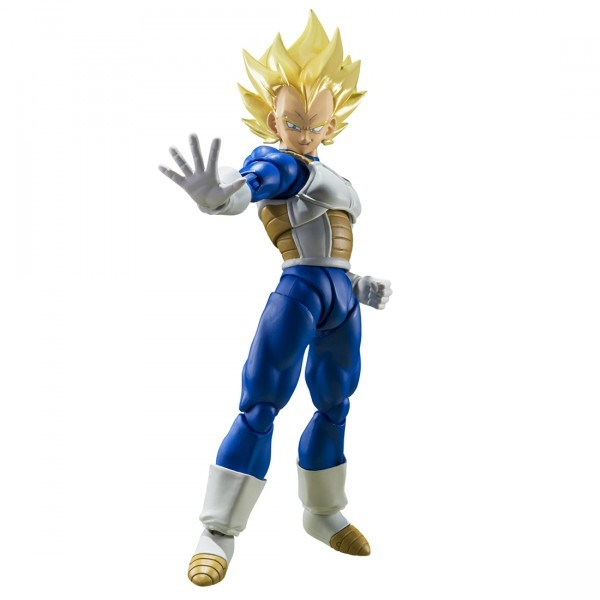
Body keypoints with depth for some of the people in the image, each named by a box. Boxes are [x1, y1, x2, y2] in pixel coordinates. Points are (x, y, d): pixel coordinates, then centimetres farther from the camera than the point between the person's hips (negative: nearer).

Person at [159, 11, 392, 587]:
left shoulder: (322, 176, 22)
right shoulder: (278, 164, -5)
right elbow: (248, 185, -29)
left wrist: (360, 287, 23)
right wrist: (214, 193, -50)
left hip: (341, 299, 9)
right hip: (298, 291, -9)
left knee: (334, 409, 17)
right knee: (259, 407, -9)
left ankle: (323, 513, 33)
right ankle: (218, 533, -4)